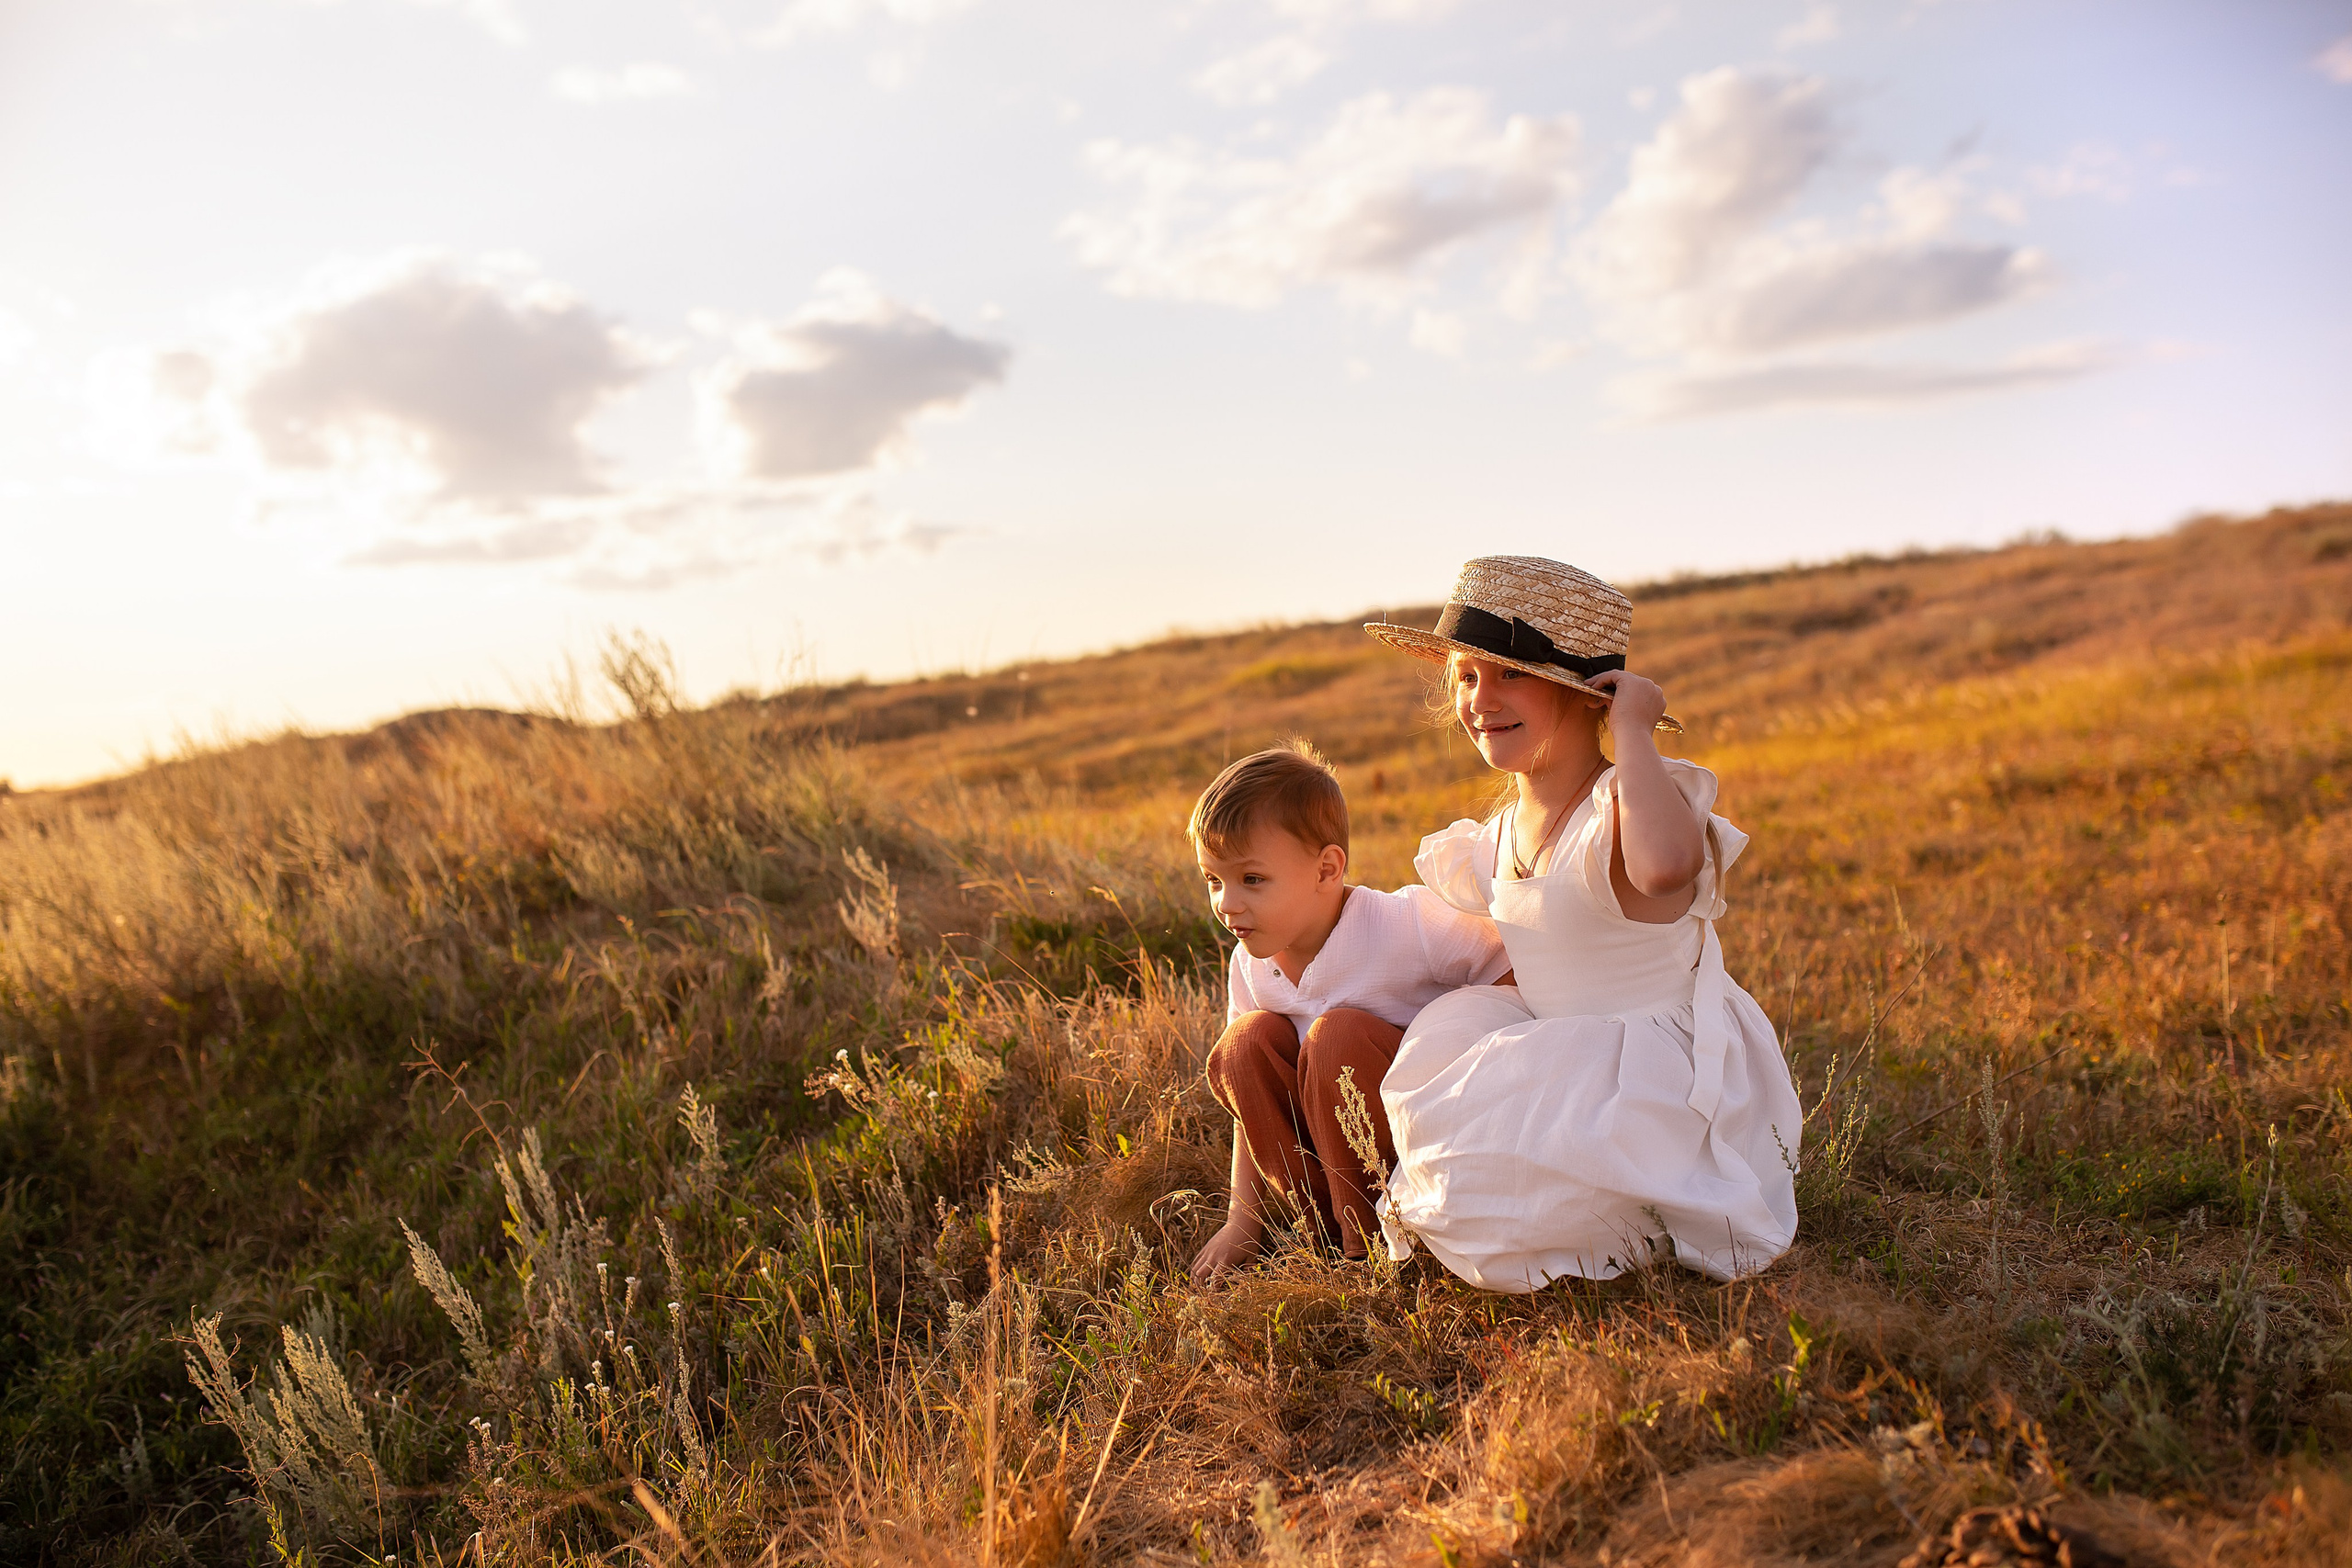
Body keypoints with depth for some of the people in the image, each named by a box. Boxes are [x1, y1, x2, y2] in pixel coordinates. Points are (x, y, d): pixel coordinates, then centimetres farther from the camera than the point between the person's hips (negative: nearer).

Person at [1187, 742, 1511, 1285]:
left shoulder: (1406, 925, -22)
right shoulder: (1249, 967, -4)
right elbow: (1254, 1097, 4)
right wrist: (1243, 1219, 0)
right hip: (1330, 1146, 5)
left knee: (1338, 1035, -29)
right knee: (1249, 1039, -16)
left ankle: (1369, 1241, -16)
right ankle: (1322, 1227, -8)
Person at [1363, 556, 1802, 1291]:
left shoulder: (1625, 805, -22)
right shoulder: (1509, 824, 6)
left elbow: (1665, 865, -50)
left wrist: (1632, 728, -35)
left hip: (1668, 1081, -9)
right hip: (1570, 1060, 9)